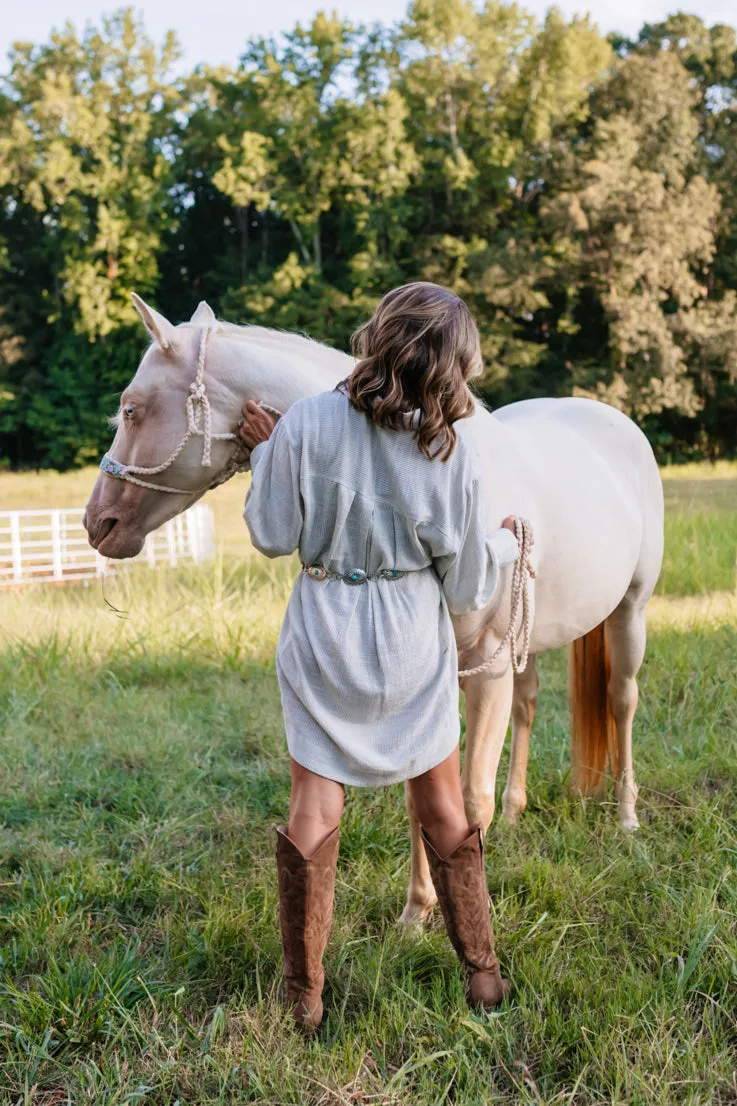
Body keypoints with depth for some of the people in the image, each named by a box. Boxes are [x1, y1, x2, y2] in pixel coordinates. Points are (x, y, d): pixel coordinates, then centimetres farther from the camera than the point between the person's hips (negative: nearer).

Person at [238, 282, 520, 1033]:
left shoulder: (307, 423, -14)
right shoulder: (451, 448, -11)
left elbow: (274, 536, -6)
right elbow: (467, 588, -4)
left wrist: (265, 453, 8)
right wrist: (503, 546, 17)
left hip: (322, 636, 0)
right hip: (414, 642, 1)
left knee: (313, 810, 9)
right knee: (442, 806, 16)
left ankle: (303, 995, 19)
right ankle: (482, 972, 29)